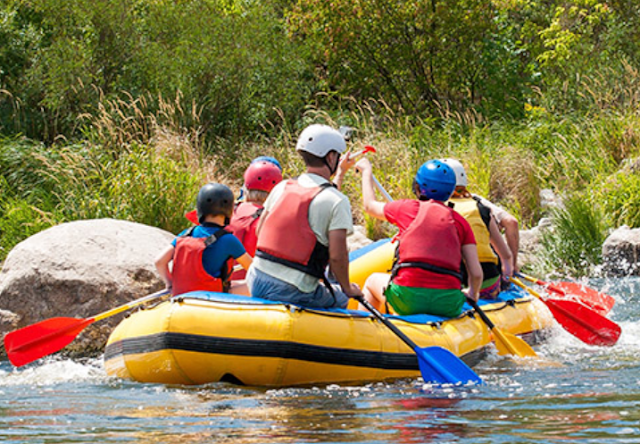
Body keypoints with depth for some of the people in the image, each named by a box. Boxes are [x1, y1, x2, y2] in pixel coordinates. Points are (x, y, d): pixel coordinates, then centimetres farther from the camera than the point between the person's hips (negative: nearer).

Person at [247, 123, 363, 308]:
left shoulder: (282, 188, 8)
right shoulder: (337, 201, -10)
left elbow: (259, 232, 16)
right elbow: (337, 256, -14)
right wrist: (347, 289, 3)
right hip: (294, 292, -6)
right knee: (340, 298, 20)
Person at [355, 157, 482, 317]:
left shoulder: (407, 208, 7)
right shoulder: (460, 222, 10)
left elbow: (370, 205, 28)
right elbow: (476, 274, 5)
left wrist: (366, 171, 45)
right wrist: (472, 294, 26)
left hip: (408, 299, -1)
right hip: (448, 306, 1)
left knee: (372, 281, 29)